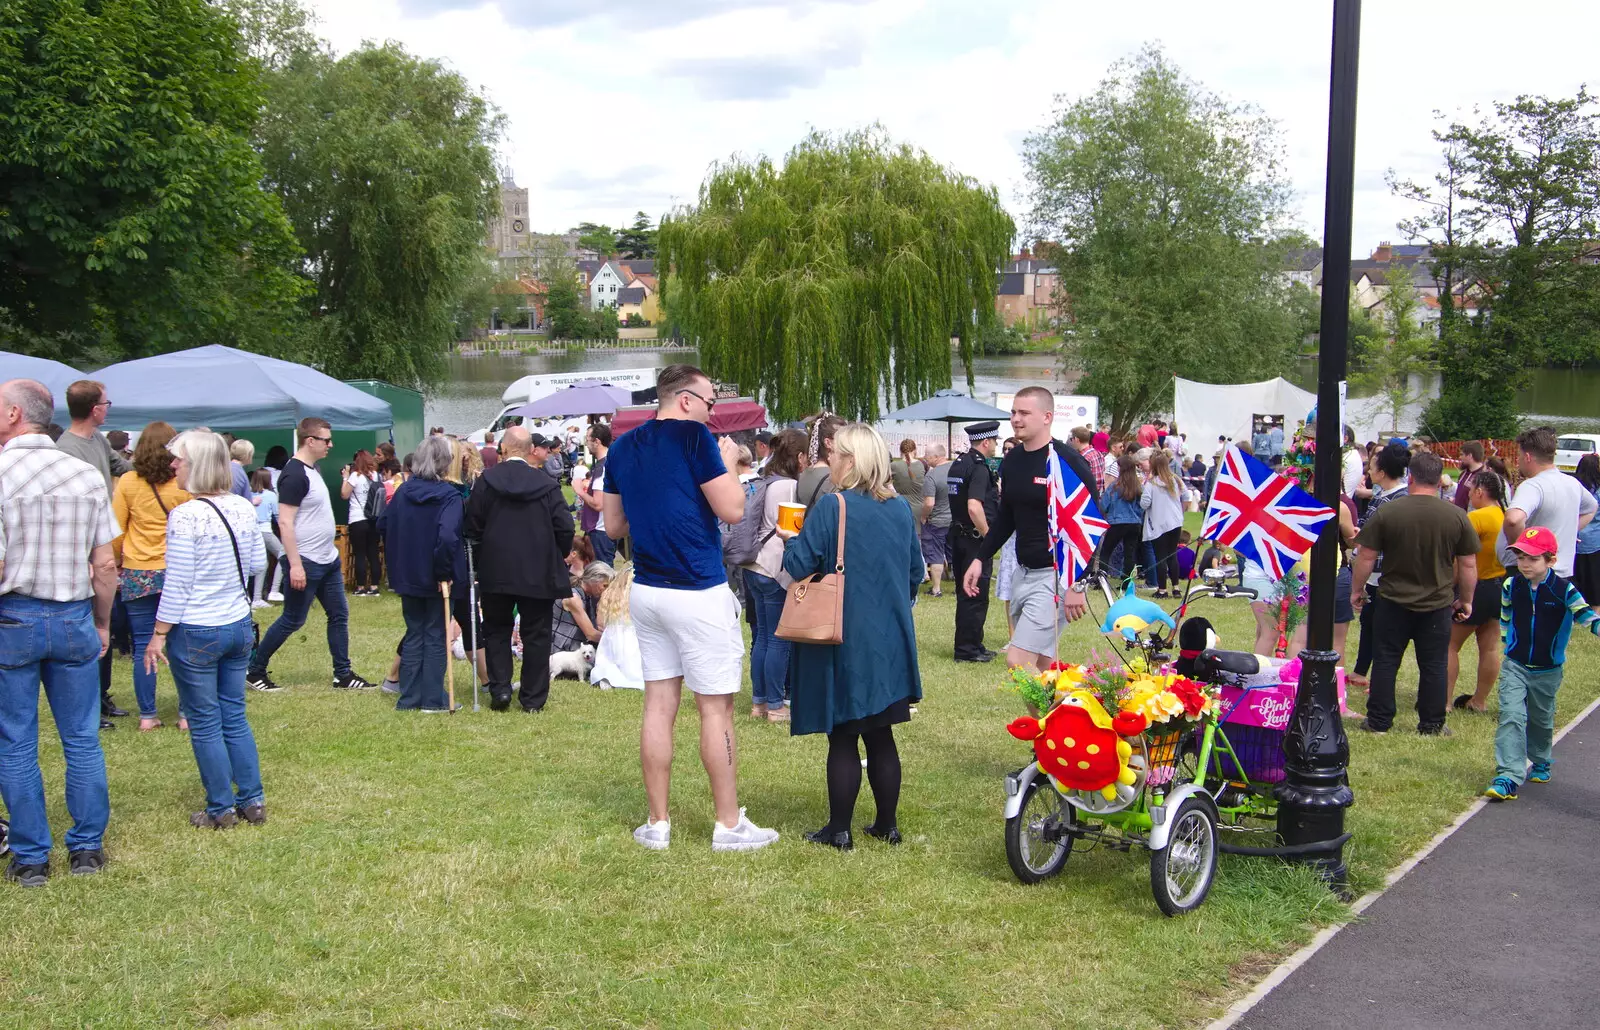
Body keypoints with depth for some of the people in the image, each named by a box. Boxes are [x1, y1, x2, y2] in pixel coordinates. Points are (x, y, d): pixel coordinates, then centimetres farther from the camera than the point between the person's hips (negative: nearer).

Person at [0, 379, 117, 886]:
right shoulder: (87, 475, 0)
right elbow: (106, 565, 2)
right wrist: (102, 624, 13)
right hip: (74, 617, 4)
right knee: (82, 740, 12)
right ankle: (88, 849, 18)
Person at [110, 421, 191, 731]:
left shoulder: (127, 483, -4)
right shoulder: (185, 484, -7)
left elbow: (116, 530, 0)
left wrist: (117, 561, 16)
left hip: (138, 574, 1)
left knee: (143, 645, 6)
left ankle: (147, 716, 9)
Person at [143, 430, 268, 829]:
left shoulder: (184, 516, -18)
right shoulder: (243, 508, 1)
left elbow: (177, 586, -16)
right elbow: (258, 564, 11)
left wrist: (159, 635, -8)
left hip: (196, 632, -6)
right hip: (239, 627, 6)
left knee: (205, 724, 7)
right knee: (235, 717, 16)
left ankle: (221, 809, 15)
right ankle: (253, 801, 19)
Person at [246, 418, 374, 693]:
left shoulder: (311, 470, 11)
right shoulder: (294, 474, -19)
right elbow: (285, 522, -22)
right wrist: (295, 564, -25)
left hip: (328, 559, 9)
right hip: (306, 563, -9)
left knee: (339, 614, 10)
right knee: (292, 620, 0)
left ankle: (343, 675, 16)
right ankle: (254, 671, 13)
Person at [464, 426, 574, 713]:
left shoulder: (485, 481, -5)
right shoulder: (547, 484, -6)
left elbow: (473, 527, -2)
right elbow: (565, 528, -6)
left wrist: (479, 563, 11)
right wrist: (556, 559, 12)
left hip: (495, 572, 0)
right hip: (538, 574, 0)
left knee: (496, 631, 15)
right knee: (536, 635, 8)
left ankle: (499, 689, 5)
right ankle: (533, 698, 9)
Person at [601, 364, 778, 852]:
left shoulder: (623, 447, 9)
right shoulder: (694, 437, -11)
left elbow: (614, 526, 15)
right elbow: (732, 509, -13)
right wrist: (727, 462, 3)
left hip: (646, 589, 7)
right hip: (698, 592, -6)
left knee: (659, 704, 10)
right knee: (716, 707, 2)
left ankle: (657, 824, 15)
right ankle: (729, 825, 10)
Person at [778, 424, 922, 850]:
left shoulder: (831, 508, -15)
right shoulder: (901, 509, 3)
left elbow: (799, 566, -15)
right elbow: (915, 571, 12)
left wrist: (791, 540, 5)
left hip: (844, 643, -5)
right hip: (890, 641, 5)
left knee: (842, 739, 3)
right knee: (880, 736, 14)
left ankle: (840, 830, 9)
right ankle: (887, 824, 20)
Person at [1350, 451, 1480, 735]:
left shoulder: (1387, 512, -10)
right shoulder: (1457, 516, -6)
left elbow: (1366, 557, -6)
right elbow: (1468, 565, -1)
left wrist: (1357, 589, 8)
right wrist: (1465, 600, 12)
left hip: (1393, 602, -1)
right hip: (1438, 605, 1)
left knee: (1385, 662, 9)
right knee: (1433, 666, 10)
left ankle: (1378, 721, 13)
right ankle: (1432, 725, 16)